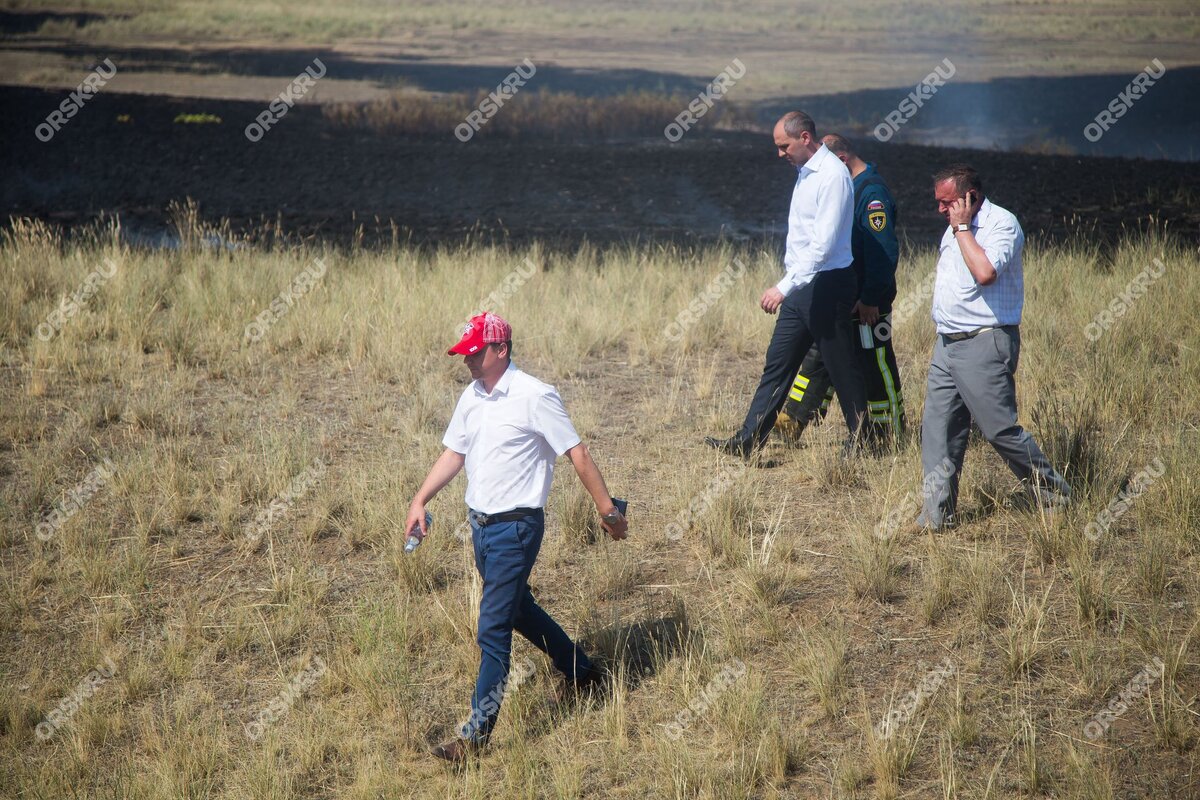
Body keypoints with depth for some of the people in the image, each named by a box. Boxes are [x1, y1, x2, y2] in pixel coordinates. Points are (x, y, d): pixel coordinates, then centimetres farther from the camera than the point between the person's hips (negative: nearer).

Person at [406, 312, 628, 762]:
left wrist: (607, 509, -12)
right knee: (519, 611, 22)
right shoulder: (471, 398, 8)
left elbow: (577, 454, -13)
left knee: (493, 630, -9)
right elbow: (453, 454, 17)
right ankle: (582, 674, 42)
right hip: (480, 523, 9)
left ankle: (477, 733, -5)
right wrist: (421, 500, 7)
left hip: (516, 526, -8)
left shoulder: (535, 397, -15)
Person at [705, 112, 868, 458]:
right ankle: (749, 440, 7)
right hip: (802, 286, 9)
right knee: (777, 363, 7)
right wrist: (788, 286, 16)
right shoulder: (806, 172, 13)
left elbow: (823, 244, -23)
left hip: (828, 285, -9)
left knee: (842, 368, 2)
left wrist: (784, 287, -26)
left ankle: (861, 441, 14)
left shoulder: (832, 175, -17)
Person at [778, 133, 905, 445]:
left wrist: (870, 300, -23)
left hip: (865, 304, -10)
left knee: (875, 366, -1)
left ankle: (890, 436, 9)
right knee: (817, 358, 12)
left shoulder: (872, 192, -18)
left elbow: (884, 252, -24)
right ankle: (792, 425, 17)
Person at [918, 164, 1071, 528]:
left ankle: (1054, 495, 12)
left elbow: (985, 272, -27)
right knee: (937, 428, 1)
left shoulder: (1002, 224, -11)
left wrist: (962, 228, -19)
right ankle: (937, 511, 4)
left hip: (984, 345, -9)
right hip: (947, 344, 9)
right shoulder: (957, 227, 17)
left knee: (1000, 429, -5)